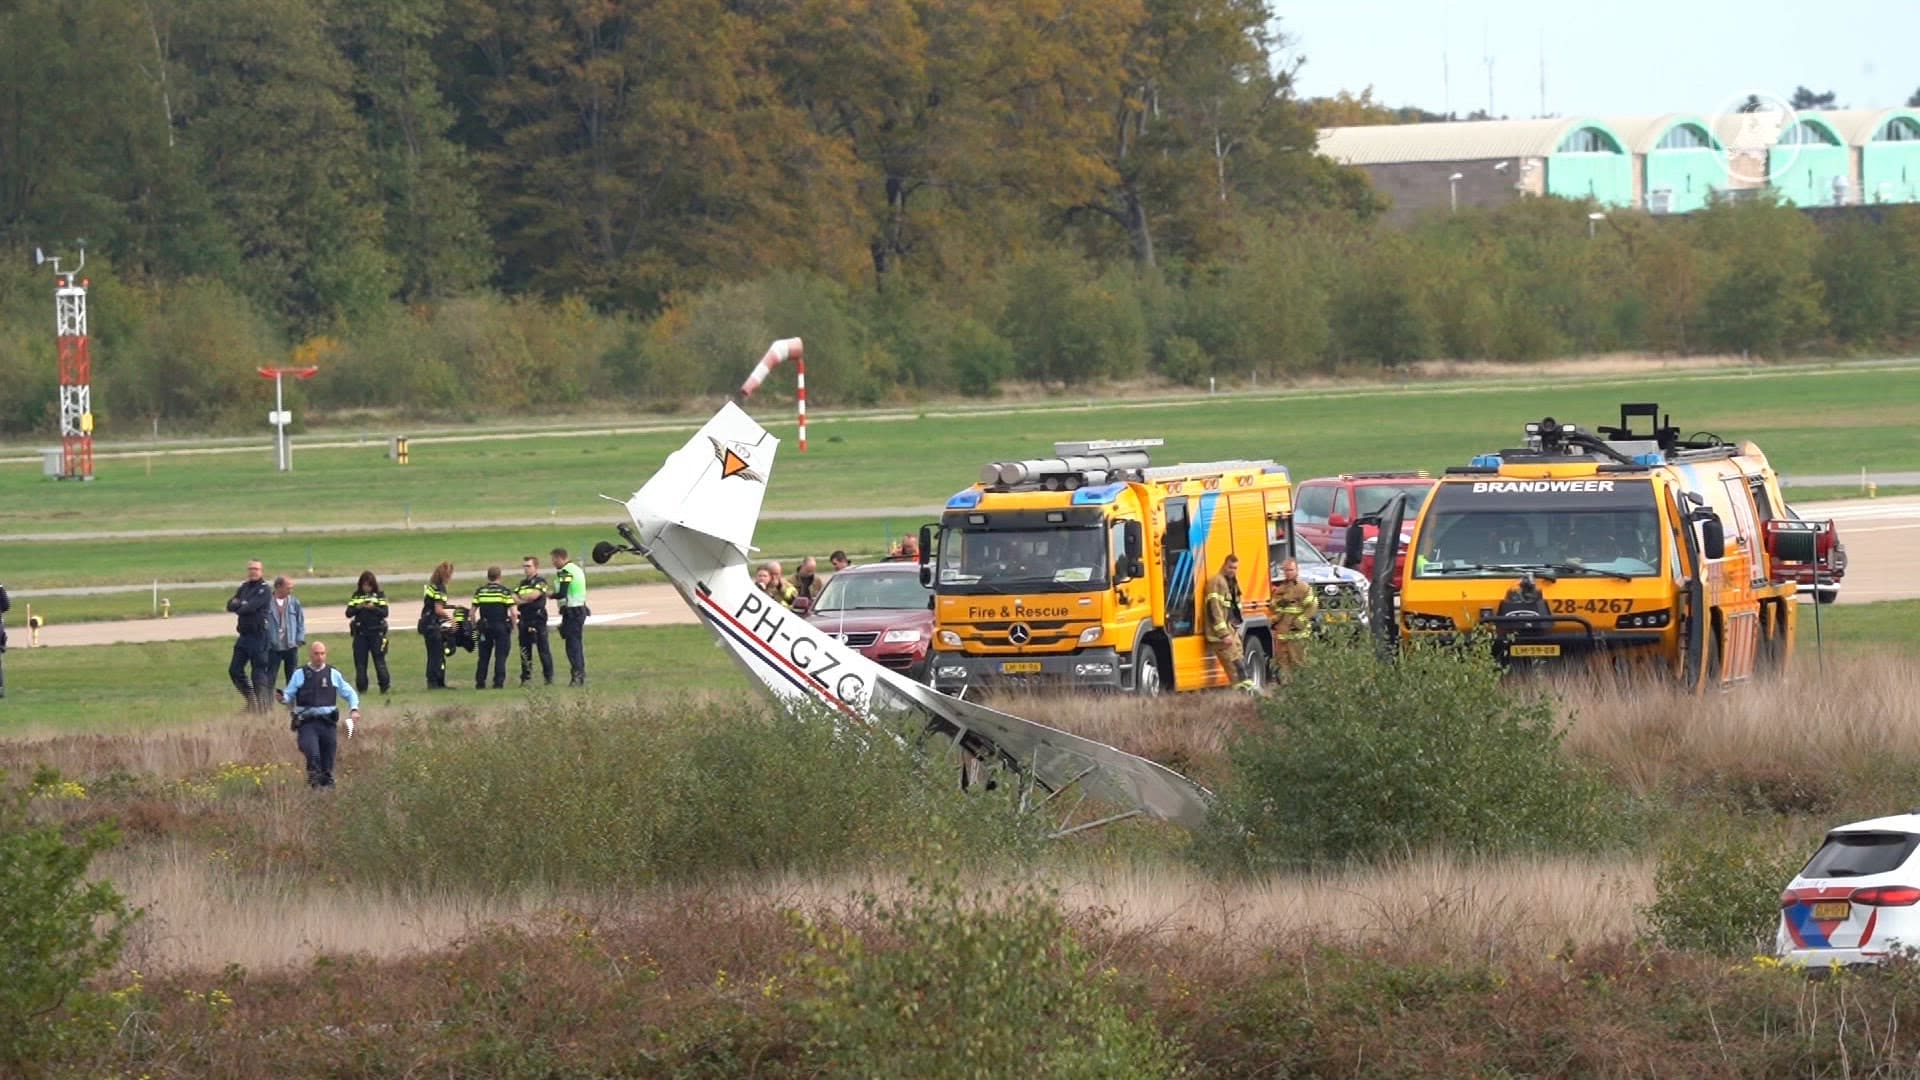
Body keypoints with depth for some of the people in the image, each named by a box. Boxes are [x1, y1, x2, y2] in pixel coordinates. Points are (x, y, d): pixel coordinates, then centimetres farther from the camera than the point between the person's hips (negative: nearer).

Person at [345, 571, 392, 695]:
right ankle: (361, 688, 9)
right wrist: (358, 607, -16)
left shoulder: (380, 595, 2)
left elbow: (385, 613, -6)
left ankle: (386, 687, 3)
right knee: (360, 662, 2)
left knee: (380, 661, -4)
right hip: (360, 633, 2)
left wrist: (373, 607, -20)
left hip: (376, 632, -2)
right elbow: (348, 613, 2)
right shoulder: (356, 596, 7)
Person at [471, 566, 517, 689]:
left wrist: (475, 627, 13)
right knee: (500, 656, 2)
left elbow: (472, 612, 3)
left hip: (485, 627, 2)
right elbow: (513, 612, -9)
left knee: (484, 657, 10)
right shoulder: (505, 591, -4)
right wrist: (513, 627, 4)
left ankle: (480, 682, 10)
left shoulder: (480, 591, 4)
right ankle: (499, 682, -2)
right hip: (502, 627, -2)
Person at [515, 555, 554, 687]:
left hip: (538, 618, -6)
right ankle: (526, 677, 12)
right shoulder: (522, 583, 17)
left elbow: (534, 595, -14)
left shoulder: (540, 581, -2)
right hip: (524, 619, 6)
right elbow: (513, 597, 10)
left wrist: (520, 599, 0)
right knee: (524, 649, 7)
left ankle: (549, 676, -1)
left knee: (543, 648, -5)